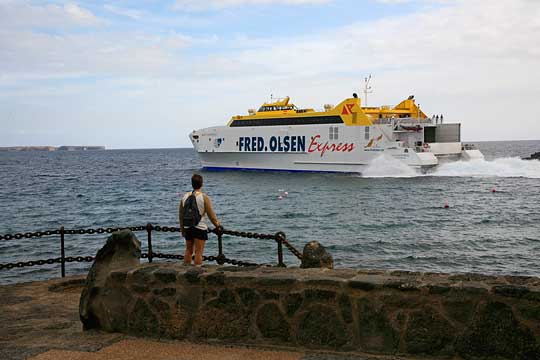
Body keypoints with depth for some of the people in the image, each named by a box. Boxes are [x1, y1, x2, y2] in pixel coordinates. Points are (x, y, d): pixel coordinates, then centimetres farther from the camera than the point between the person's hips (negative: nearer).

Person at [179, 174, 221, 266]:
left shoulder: (185, 196, 4)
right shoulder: (204, 197, -11)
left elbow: (181, 214, 11)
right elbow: (211, 214, -8)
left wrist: (182, 228, 21)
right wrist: (217, 224, 6)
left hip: (187, 228, 5)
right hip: (200, 228, -5)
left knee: (188, 250, 16)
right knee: (198, 252, -2)